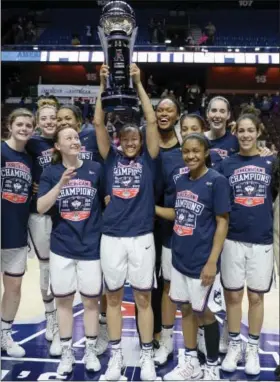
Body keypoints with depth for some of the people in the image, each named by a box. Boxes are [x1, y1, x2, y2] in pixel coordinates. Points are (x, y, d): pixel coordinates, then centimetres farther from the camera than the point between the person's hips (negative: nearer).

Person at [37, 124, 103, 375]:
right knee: (63, 300, 12)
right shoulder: (51, 173, -1)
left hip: (91, 246, 0)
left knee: (91, 300, 10)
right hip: (62, 247, 1)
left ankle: (91, 351, 28)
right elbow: (40, 208, -11)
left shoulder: (95, 169, -3)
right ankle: (66, 352, 29)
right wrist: (62, 182, -22)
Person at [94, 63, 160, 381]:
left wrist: (138, 84, -7)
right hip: (111, 237, 2)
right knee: (113, 296, 11)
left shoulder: (147, 158, 3)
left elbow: (151, 121, -6)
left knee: (143, 297, 8)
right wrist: (103, 85, -6)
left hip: (142, 237, -1)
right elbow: (98, 123, -2)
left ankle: (147, 356, 23)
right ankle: (116, 355, 26)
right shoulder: (111, 157, 6)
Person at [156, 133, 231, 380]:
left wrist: (212, 261, -17)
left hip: (202, 261, -6)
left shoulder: (216, 181, -13)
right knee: (185, 308, 16)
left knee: (202, 312, 7)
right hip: (180, 258, 6)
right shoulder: (181, 181, 7)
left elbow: (222, 222, -13)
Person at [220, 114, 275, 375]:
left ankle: (253, 348, 27)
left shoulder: (270, 163, 3)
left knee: (256, 296, 10)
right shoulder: (226, 165, 3)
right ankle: (234, 345, 27)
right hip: (233, 239, 0)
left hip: (262, 240, 0)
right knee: (233, 295, 9)